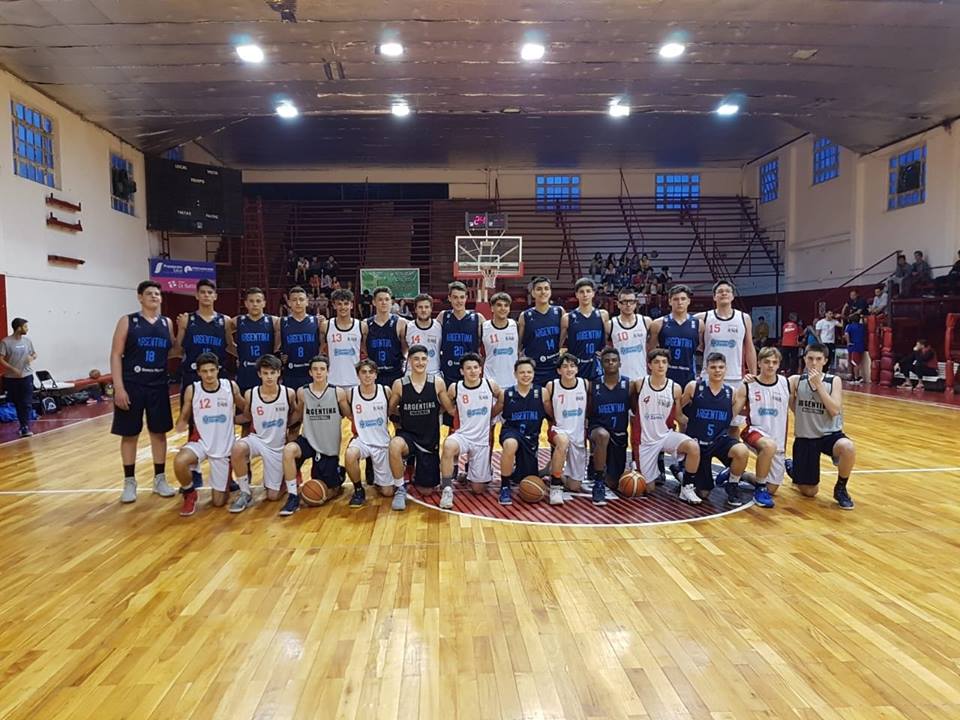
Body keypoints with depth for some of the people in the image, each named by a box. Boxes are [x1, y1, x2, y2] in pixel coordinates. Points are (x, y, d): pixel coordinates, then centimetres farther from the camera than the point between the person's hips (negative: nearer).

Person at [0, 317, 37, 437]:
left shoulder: (28, 340, 3)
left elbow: (34, 354, 17)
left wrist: (32, 357, -6)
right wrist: (13, 369, -20)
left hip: (26, 376, 2)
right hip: (11, 378, -2)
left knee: (26, 403, -6)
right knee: (17, 404, 9)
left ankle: (25, 427, -5)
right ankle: (23, 425, 22)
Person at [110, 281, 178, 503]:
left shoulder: (167, 323, 8)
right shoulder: (127, 321, -3)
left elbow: (173, 351, 13)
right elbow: (116, 355, -7)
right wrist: (119, 387, -14)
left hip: (158, 386, 3)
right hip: (132, 385, -3)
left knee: (159, 432, 9)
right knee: (130, 434, 4)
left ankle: (160, 479, 20)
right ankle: (129, 482, 16)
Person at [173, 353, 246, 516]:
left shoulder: (231, 386, -9)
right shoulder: (191, 390, -10)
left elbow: (246, 412, 8)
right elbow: (184, 418, -1)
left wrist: (232, 419, -3)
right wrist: (181, 425, -19)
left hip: (224, 447, 0)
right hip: (201, 442, 0)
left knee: (219, 502, 1)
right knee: (179, 462, -35)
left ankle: (227, 482, 38)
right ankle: (190, 494, -2)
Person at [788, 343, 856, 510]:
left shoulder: (833, 381, -4)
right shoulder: (796, 381, -4)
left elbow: (835, 410, -19)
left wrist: (819, 384, -21)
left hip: (830, 435, 0)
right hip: (805, 438, 0)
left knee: (848, 447, -38)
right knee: (809, 492, 5)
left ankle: (840, 488, -9)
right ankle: (793, 468, 42)